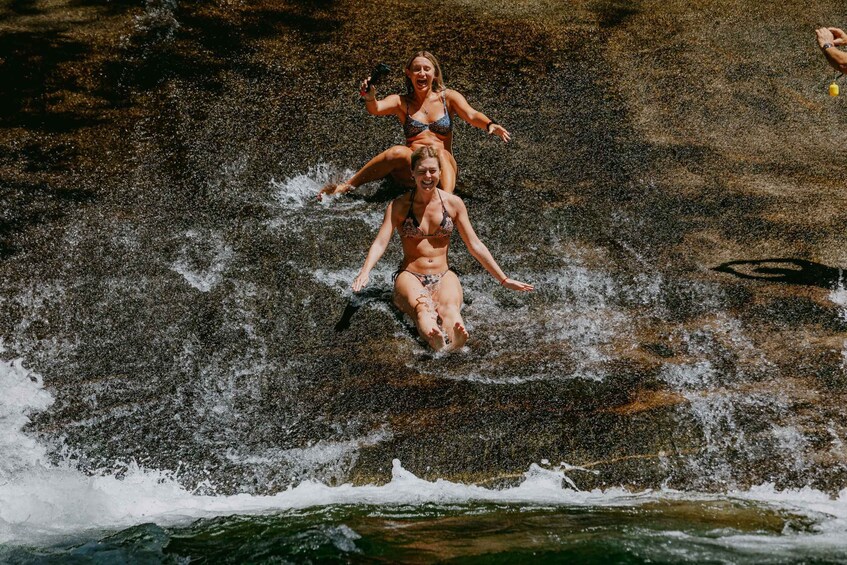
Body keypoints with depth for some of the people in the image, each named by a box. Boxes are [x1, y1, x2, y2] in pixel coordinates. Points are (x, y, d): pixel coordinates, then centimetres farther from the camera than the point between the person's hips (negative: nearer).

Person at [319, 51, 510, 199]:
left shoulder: (448, 97, 11)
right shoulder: (401, 102, 11)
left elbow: (472, 115, -5)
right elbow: (375, 109, -8)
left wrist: (490, 125, -28)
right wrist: (369, 97, -32)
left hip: (443, 168, 0)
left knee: (441, 153, -34)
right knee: (398, 152, -32)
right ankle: (346, 186, -26)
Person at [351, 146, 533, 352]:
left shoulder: (453, 203, 8)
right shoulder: (399, 206, 2)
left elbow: (475, 245, 12)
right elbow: (380, 242, -9)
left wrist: (504, 279, 10)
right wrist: (365, 271, -29)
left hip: (443, 276, 1)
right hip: (410, 275, -1)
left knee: (450, 306, -37)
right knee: (422, 306, -39)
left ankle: (453, 342, -69)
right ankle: (433, 338, -70)